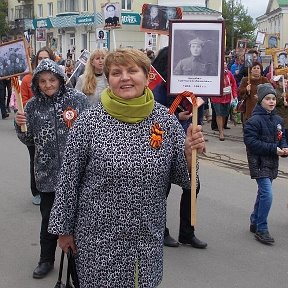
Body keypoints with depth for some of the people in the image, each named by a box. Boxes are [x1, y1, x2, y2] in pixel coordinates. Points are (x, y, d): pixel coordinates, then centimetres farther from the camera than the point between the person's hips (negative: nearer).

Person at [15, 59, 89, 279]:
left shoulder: (78, 99, -7)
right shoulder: (33, 105, 1)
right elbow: (29, 140, 9)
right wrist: (20, 126, -10)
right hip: (47, 172, 2)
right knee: (49, 217, 14)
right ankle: (46, 260, 33)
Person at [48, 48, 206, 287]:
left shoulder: (165, 119, -5)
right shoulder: (89, 121, -11)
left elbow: (181, 178, 2)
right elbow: (69, 179, -4)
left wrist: (190, 153, -18)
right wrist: (64, 229, 2)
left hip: (149, 237, 3)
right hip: (99, 238, -2)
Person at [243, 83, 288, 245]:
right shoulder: (254, 120, -15)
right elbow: (251, 142, -20)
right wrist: (273, 149, -22)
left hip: (272, 162, 8)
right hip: (259, 163, -8)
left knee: (263, 193, 18)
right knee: (267, 195, -13)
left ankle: (255, 223, 34)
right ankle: (261, 230, -2)